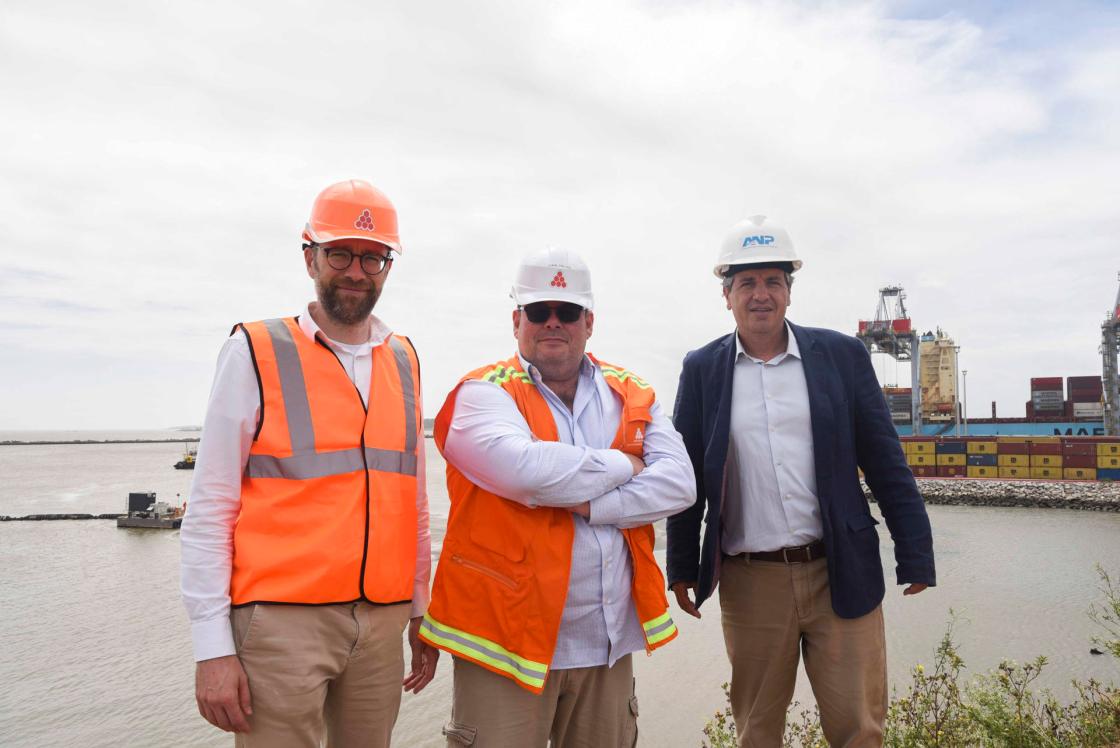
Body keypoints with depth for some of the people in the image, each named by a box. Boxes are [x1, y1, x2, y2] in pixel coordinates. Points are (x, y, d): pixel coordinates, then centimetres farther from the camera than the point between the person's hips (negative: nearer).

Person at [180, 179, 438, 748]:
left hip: (382, 625, 4)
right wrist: (212, 645, -9)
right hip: (281, 623, -4)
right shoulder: (256, 353, -3)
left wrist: (422, 613, 15)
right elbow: (209, 509, -5)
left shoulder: (404, 362, 10)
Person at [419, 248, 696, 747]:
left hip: (609, 638, 5)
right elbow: (523, 468, -25)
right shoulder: (483, 393, -5)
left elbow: (678, 482, -4)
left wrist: (592, 504, -18)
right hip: (510, 638, -4)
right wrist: (622, 466, -11)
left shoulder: (631, 395, 8)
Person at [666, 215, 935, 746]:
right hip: (749, 582, 1)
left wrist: (915, 556, 1)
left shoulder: (842, 355, 1)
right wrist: (682, 568, 6)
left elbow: (886, 465, 2)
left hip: (840, 575, 0)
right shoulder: (702, 370, 2)